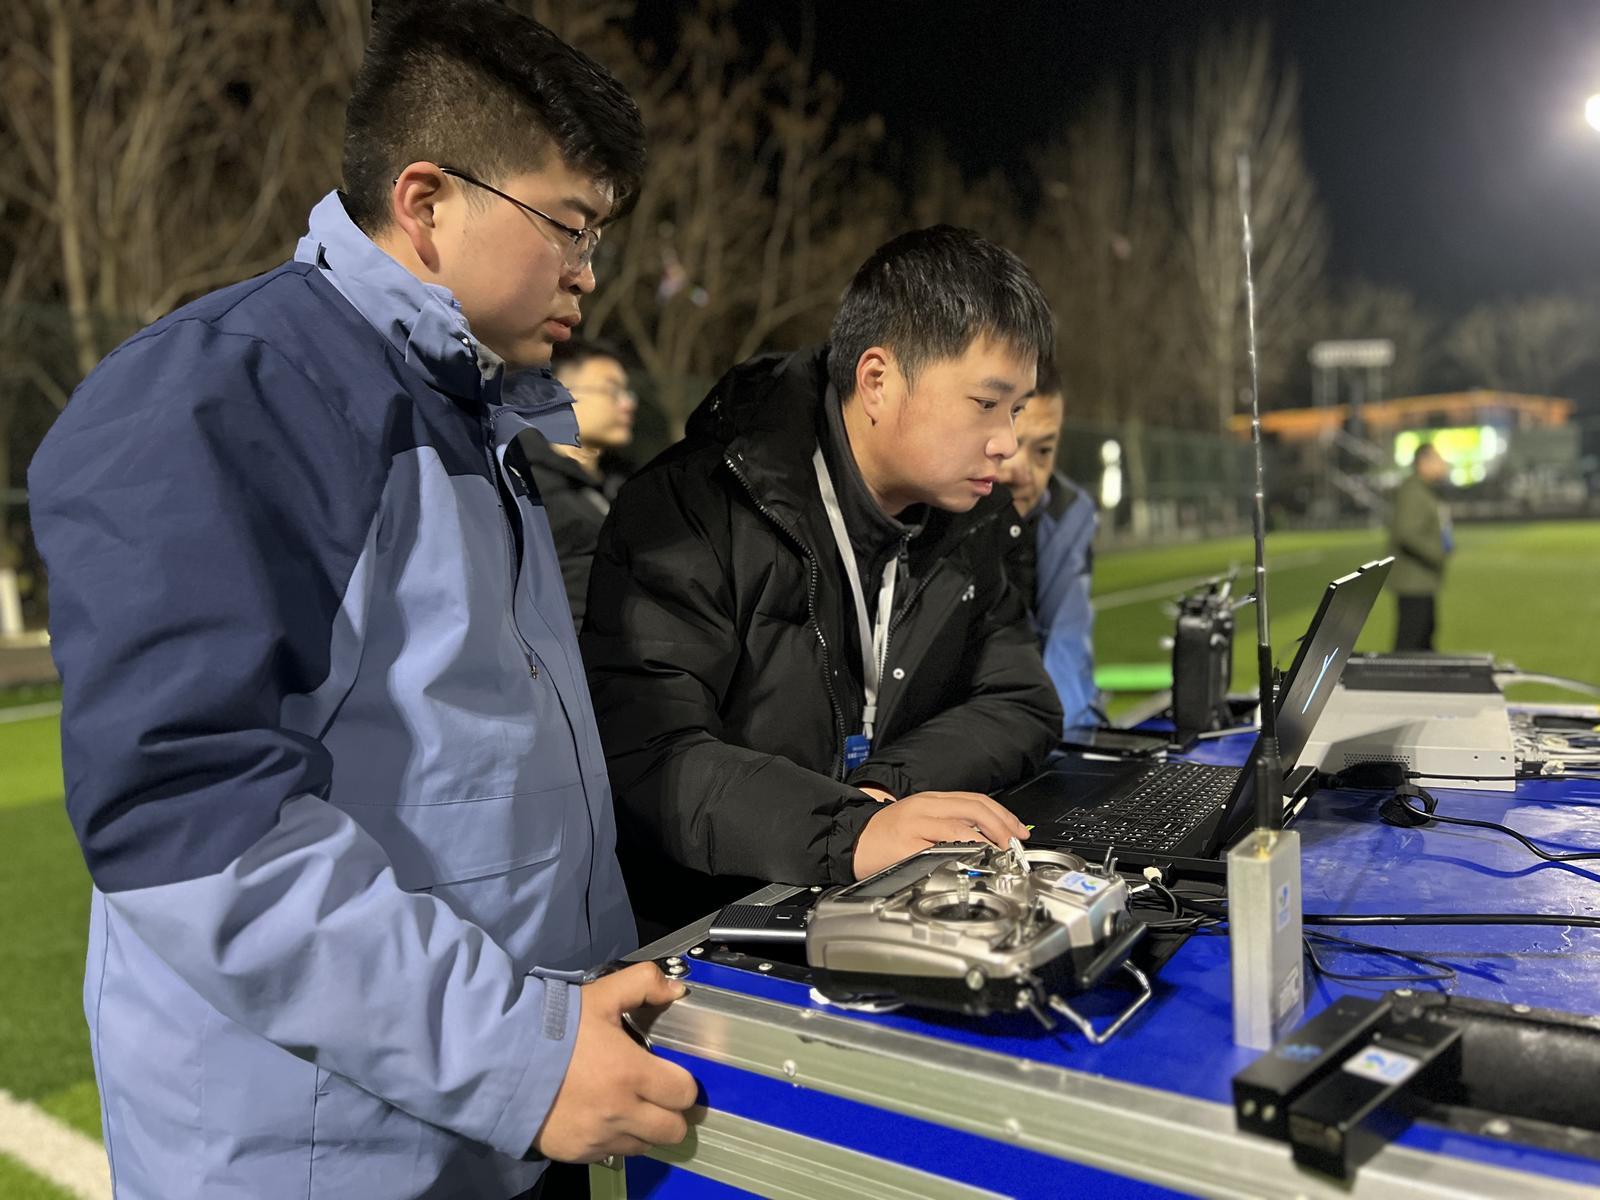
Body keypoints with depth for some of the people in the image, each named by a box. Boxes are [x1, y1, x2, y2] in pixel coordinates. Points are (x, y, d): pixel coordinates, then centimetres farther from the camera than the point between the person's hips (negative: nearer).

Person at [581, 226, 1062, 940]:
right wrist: (848, 833, -38)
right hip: (698, 929, -4)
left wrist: (887, 786, -12)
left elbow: (1024, 706, 6)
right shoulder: (693, 508, -16)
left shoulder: (963, 516, 7)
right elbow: (644, 755, -25)